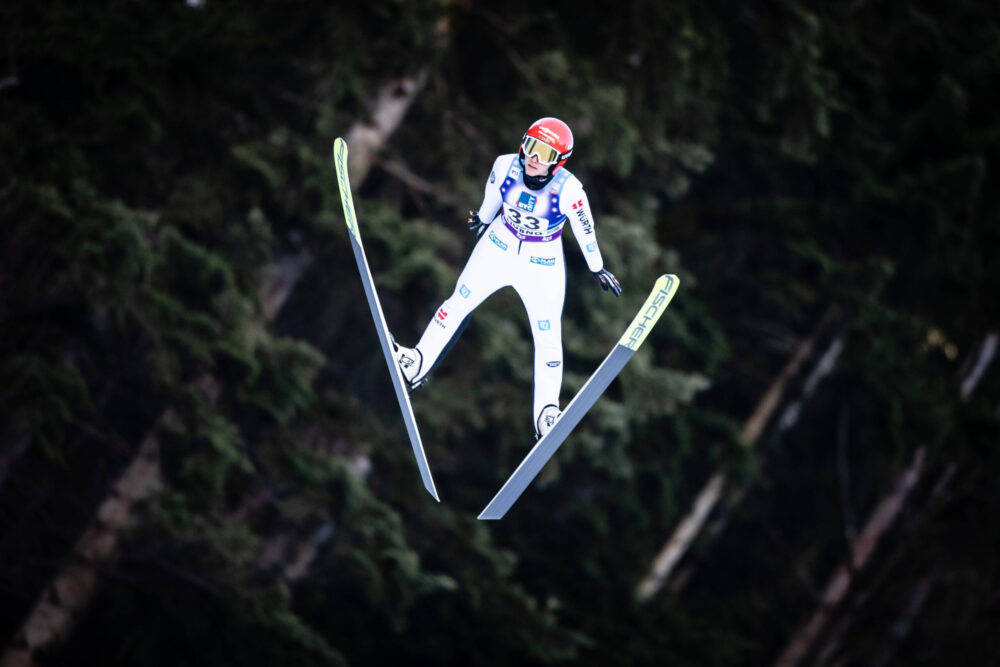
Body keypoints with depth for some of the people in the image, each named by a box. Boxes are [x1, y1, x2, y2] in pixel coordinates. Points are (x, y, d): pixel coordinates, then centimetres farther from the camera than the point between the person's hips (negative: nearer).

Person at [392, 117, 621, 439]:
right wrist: (484, 217, 23)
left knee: (548, 337, 3)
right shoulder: (506, 165, -21)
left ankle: (545, 414, 15)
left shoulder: (569, 189, -30)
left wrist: (597, 269, 1)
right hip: (499, 247, 3)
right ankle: (416, 364, 25)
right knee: (458, 303, 10)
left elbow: (585, 229, -13)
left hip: (543, 265, -3)